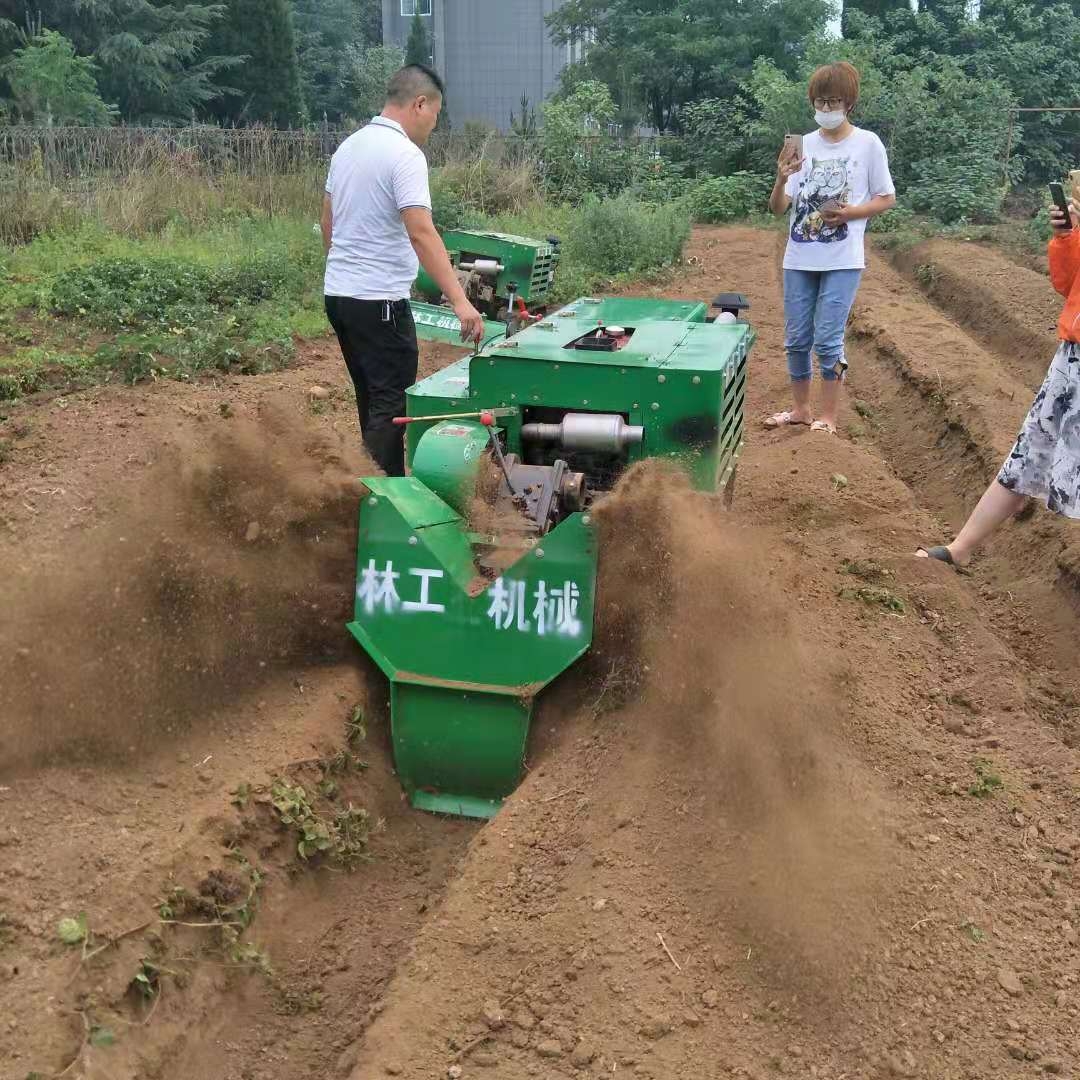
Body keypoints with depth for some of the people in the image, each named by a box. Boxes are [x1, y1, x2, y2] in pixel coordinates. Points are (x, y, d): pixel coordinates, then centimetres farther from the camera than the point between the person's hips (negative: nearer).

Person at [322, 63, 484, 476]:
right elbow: (421, 233, -25)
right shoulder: (405, 155, -15)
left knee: (373, 399, 16)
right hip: (379, 301, -9)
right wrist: (460, 301, -28)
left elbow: (328, 224, 18)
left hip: (338, 292, 9)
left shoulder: (348, 147, 12)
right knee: (392, 404, -4)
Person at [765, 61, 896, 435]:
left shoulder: (868, 144, -2)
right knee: (796, 339, 9)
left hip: (842, 261, -3)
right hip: (799, 259, 4)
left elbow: (887, 199, 4)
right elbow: (778, 208, 1)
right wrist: (782, 180, -19)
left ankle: (828, 417, 6)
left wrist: (850, 213, -13)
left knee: (828, 339, -6)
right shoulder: (802, 145, 4)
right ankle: (801, 408, 25)